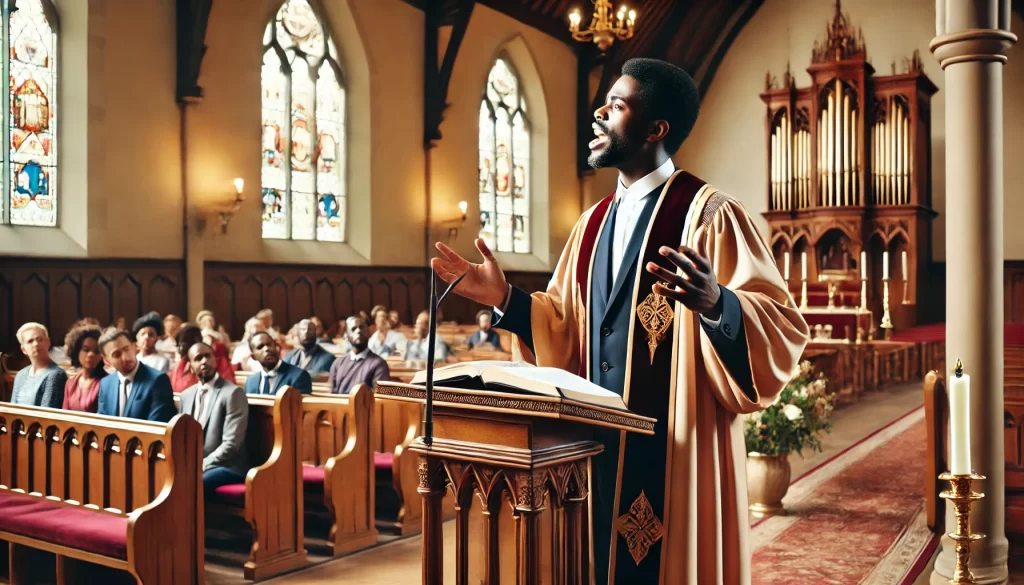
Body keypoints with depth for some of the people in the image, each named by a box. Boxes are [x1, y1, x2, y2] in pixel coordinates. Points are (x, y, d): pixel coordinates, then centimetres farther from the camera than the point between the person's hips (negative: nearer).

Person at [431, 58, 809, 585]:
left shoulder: (707, 214, -10)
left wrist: (716, 303, -38)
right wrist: (504, 298, 2)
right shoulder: (595, 222, 11)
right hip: (599, 447, 7)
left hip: (676, 453, -6)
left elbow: (783, 325, -19)